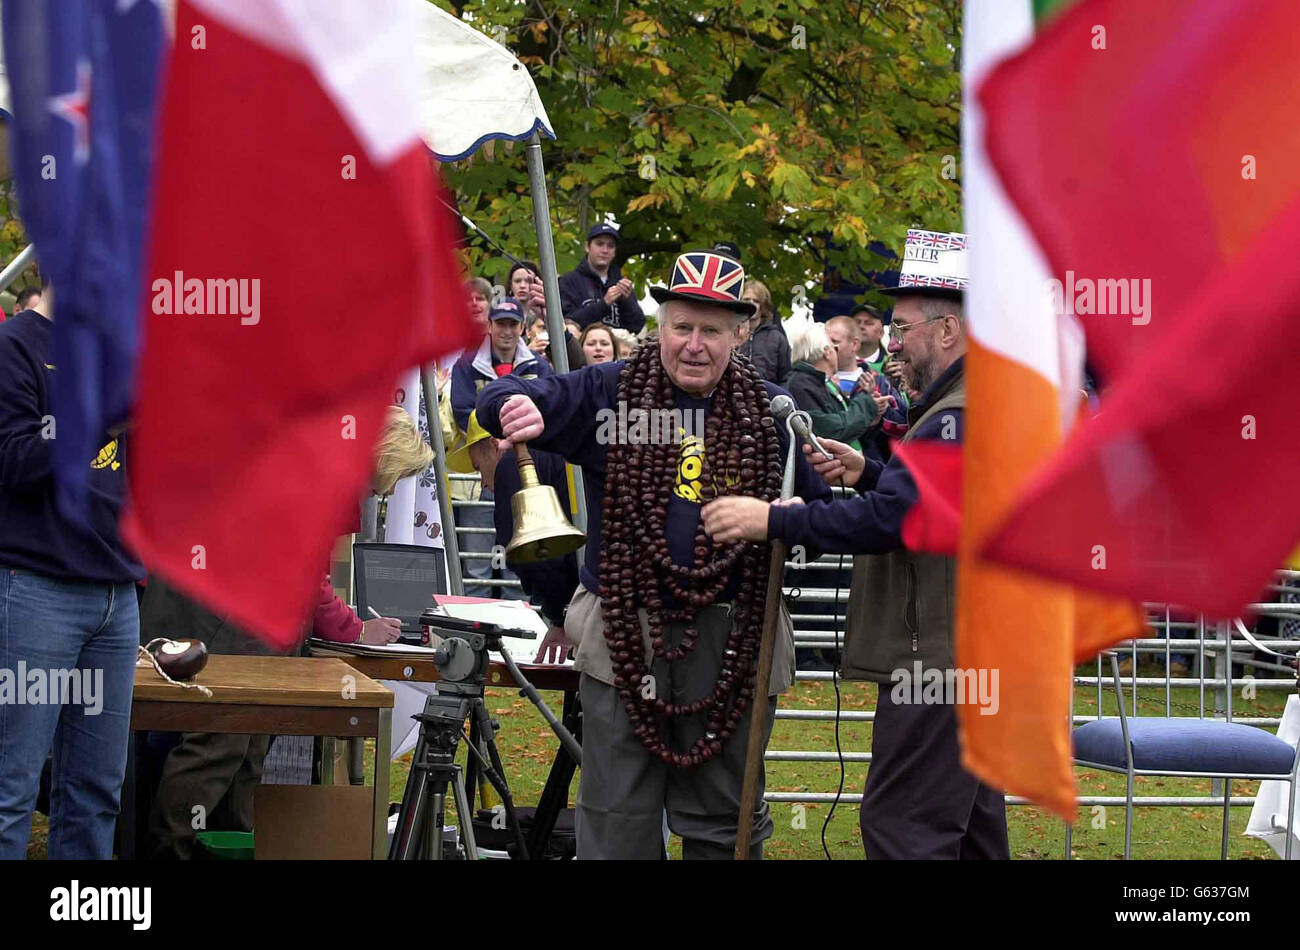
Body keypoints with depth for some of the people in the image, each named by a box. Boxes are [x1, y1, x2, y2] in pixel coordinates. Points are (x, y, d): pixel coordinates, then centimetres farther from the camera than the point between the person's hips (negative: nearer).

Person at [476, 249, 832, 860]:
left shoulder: (770, 412, 8)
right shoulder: (607, 393, 2)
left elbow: (823, 504, 14)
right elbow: (510, 400, -8)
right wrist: (514, 405, -33)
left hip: (731, 644, 1)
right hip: (626, 637, -1)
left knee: (722, 820, 11)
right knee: (617, 821, 4)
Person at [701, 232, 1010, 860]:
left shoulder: (959, 418, -17)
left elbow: (888, 520, -27)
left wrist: (772, 520, -25)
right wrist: (867, 475, 14)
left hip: (939, 658, -11)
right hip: (977, 660, 11)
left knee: (902, 826, -12)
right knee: (972, 826, 15)